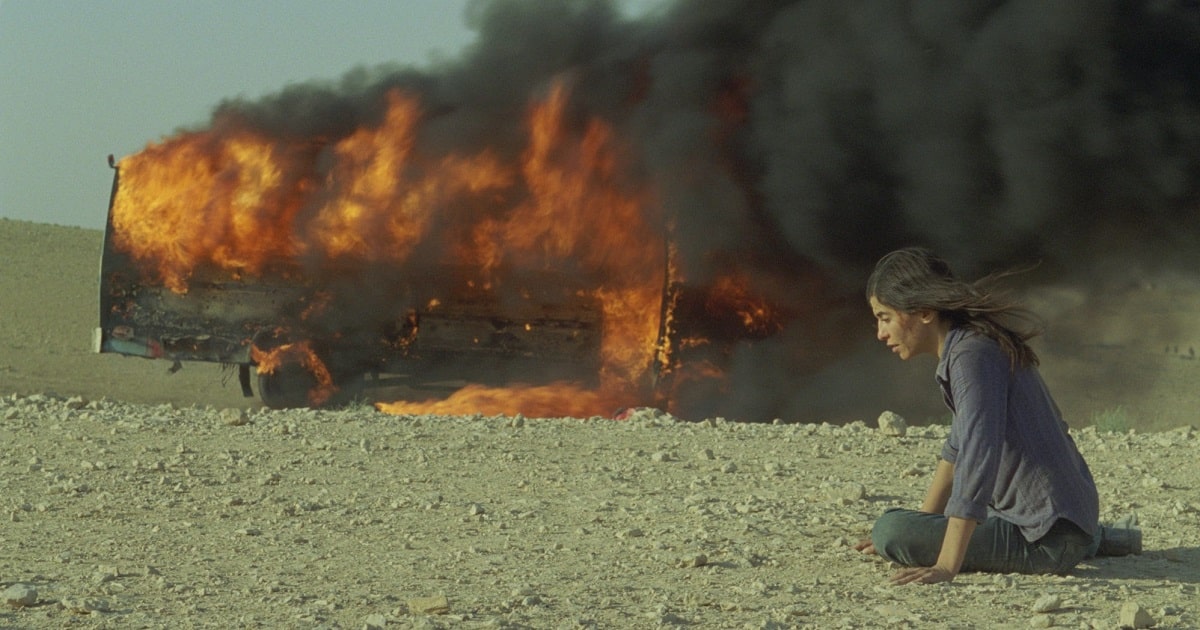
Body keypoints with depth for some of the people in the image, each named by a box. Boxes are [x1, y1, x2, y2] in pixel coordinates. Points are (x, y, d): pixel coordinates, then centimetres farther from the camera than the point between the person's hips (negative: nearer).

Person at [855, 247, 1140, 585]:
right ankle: (1091, 539, 16)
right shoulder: (973, 345, 12)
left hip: (1049, 539, -11)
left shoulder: (973, 355, -19)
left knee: (891, 531, -23)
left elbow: (978, 459, -29)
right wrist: (924, 521, 23)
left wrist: (946, 567, -33)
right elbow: (958, 447, 24)